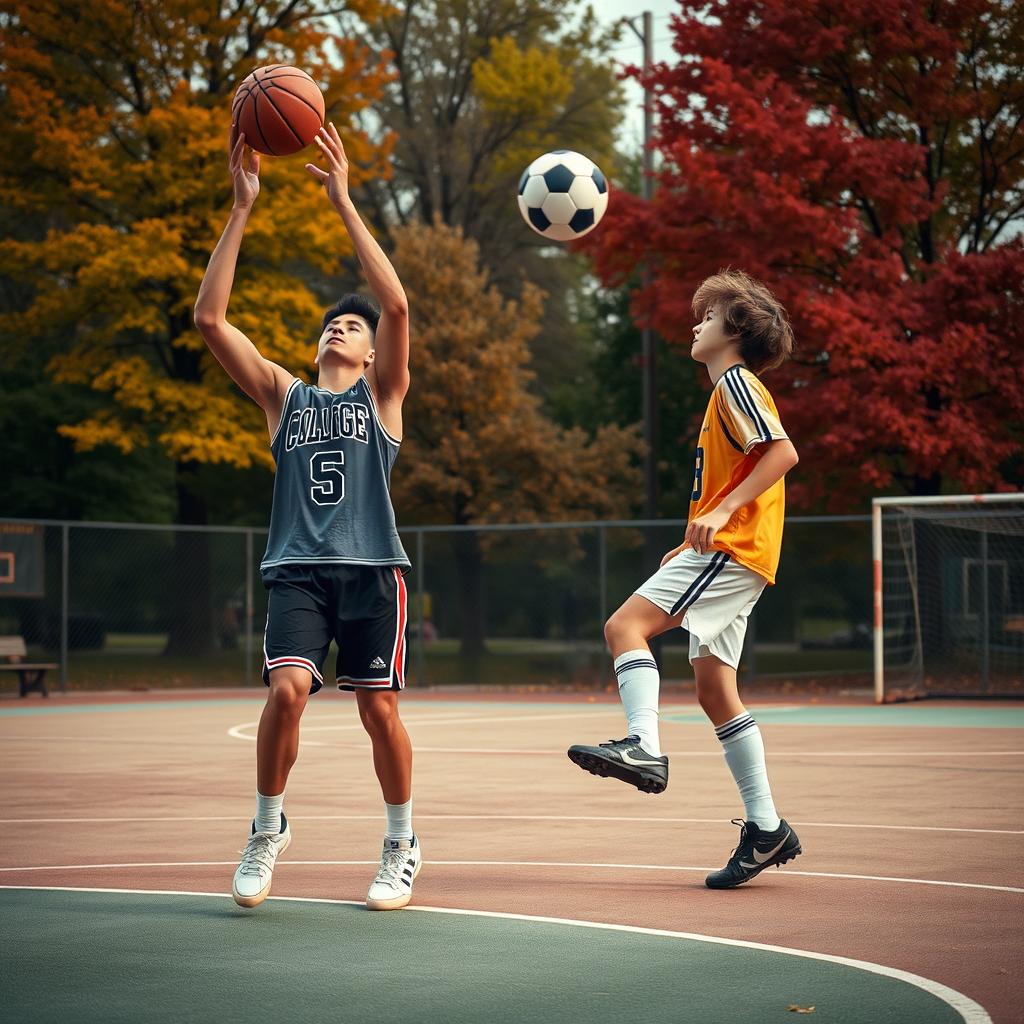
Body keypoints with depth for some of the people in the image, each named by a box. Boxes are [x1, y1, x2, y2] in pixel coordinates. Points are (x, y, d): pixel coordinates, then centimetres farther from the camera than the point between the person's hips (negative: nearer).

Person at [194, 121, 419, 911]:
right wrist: (242, 209, -1)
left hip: (370, 569, -1)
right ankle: (268, 828, 3)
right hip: (298, 569, 1)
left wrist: (345, 204, -9)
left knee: (379, 709, 0)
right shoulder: (284, 395, 15)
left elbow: (397, 306, -7)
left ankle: (403, 846, 19)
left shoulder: (383, 394, 10)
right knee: (288, 690, -18)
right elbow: (210, 319, 5)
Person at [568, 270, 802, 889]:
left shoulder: (737, 381, -5)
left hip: (732, 550, -10)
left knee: (626, 624, -19)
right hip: (729, 557, 10)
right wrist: (695, 542, 25)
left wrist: (720, 513, -25)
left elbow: (783, 452, -20)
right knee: (715, 688, 7)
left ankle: (645, 747, -32)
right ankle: (767, 829, 8)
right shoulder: (728, 392, 25)